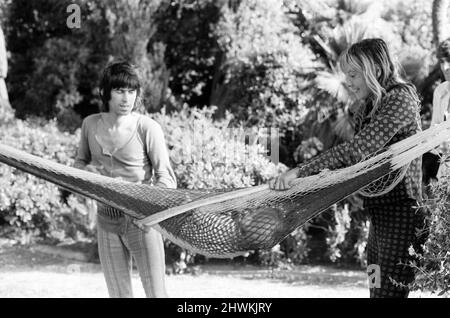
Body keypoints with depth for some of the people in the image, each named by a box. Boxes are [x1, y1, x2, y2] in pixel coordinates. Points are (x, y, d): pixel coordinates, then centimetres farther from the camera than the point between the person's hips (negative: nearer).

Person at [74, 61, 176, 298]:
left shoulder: (147, 128, -11)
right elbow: (79, 162, 18)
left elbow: (166, 179, -11)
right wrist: (86, 170, -6)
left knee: (155, 293, -5)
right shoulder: (90, 124, 3)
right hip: (106, 219, 4)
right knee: (117, 293, 10)